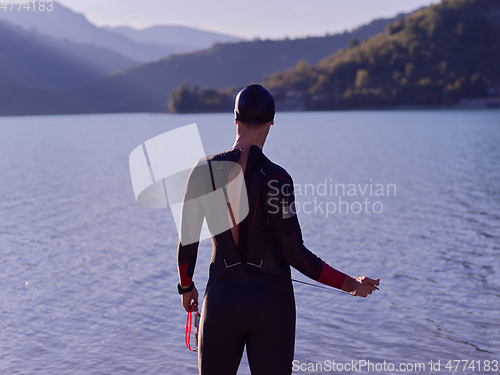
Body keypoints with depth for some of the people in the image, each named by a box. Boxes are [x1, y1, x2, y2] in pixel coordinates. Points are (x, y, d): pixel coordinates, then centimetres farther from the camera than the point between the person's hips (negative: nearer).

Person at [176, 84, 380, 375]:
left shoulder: (204, 170, -4)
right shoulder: (275, 178, -14)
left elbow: (187, 240, 2)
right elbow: (294, 253, -13)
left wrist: (186, 286, 20)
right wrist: (350, 284, -4)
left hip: (222, 298, 3)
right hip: (272, 302, -2)